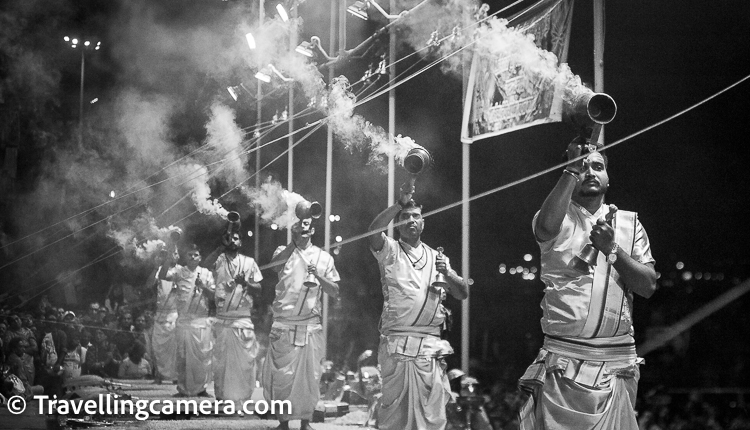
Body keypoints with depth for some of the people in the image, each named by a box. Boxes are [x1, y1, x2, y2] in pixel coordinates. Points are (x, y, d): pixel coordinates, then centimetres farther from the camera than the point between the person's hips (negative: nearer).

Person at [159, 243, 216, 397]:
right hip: (183, 320, -1)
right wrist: (168, 263, -26)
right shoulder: (179, 271, 6)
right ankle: (183, 389, 10)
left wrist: (203, 287, -12)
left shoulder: (206, 273, 9)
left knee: (203, 355, -1)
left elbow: (213, 296, 5)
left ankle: (201, 388, 8)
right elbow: (162, 276, -11)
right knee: (182, 356, 2)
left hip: (201, 320, 1)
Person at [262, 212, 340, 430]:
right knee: (282, 375, 0)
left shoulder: (323, 257, 8)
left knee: (309, 375, 3)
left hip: (311, 326, 1)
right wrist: (294, 240, -26)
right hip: (284, 325, -1)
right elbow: (275, 261, -20)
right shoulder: (284, 252, 5)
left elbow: (335, 292, 6)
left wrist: (318, 276, -11)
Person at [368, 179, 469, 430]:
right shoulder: (390, 251, 6)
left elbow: (463, 294, 13)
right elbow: (374, 230, -16)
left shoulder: (437, 257, 17)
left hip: (431, 346, 3)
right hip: (397, 343, -3)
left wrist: (447, 273, -5)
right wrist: (400, 203, -21)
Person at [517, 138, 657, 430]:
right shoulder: (559, 218, 5)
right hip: (565, 362, -3)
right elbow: (546, 227, -22)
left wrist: (611, 249, -10)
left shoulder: (628, 223, 13)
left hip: (619, 365, 3)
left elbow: (648, 286, 4)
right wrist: (573, 168, -17)